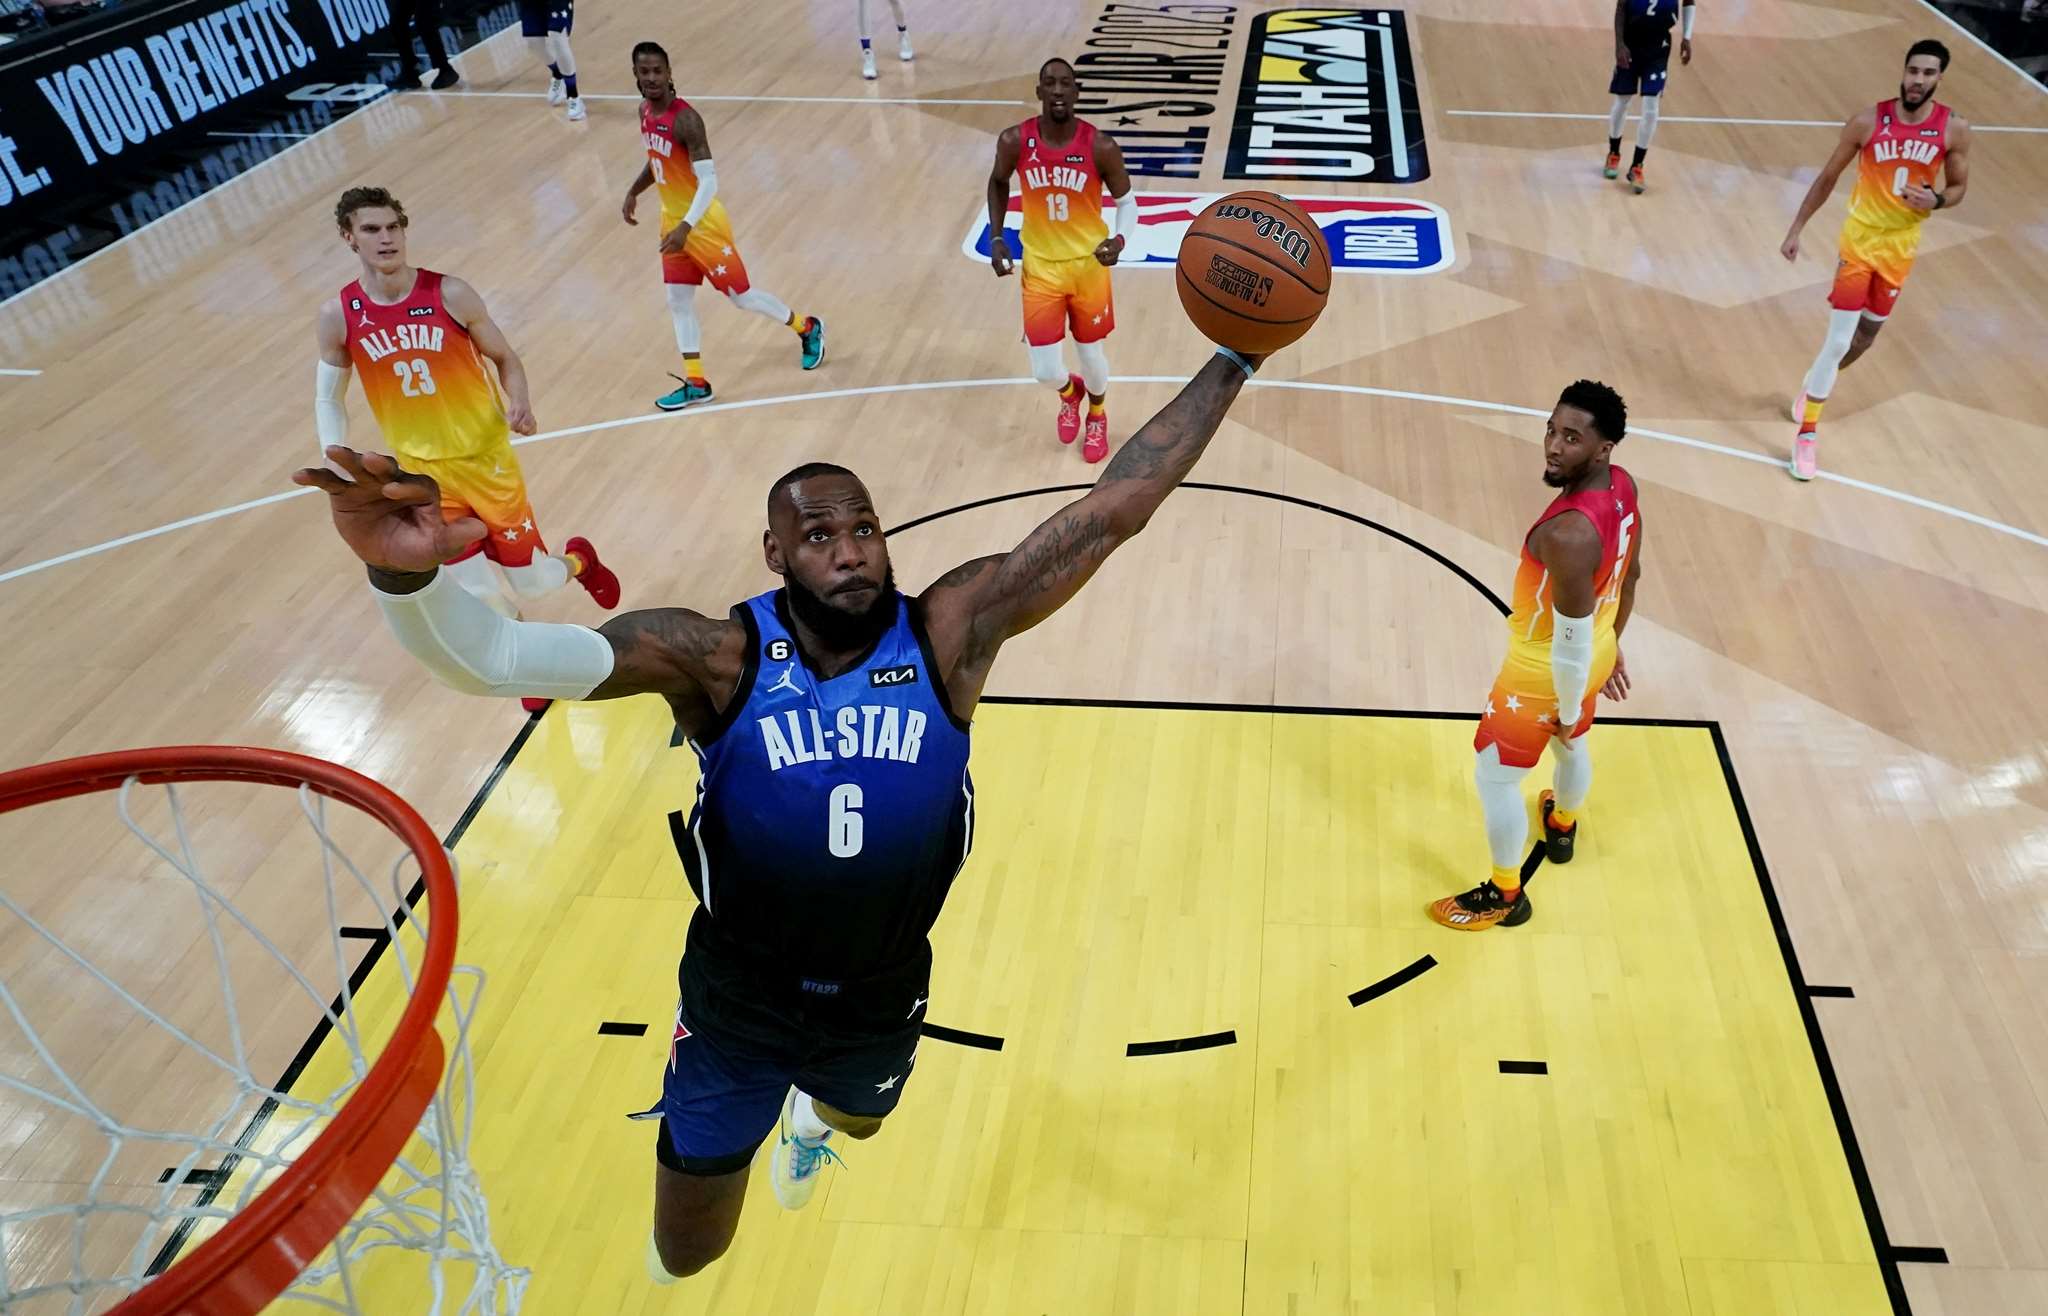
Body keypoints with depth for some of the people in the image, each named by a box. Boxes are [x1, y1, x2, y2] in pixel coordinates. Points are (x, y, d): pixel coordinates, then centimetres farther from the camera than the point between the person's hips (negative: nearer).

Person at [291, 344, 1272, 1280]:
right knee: (685, 1254, 17)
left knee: (856, 1119, 37)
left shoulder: (951, 631, -20)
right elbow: (495, 657, -35)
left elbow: (1111, 512, -22)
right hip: (738, 1004, -2)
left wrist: (1233, 361, -24)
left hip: (884, 997, 3)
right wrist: (403, 572, -57)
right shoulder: (716, 658, -25)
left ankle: (808, 1114, 77)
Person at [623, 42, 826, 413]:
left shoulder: (685, 119, -25)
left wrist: (686, 227, -36)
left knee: (740, 295, 3)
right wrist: (633, 192, 17)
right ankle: (695, 383, 15)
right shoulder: (645, 111, 2)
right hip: (672, 219, 8)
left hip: (703, 223, -8)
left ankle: (807, 329, 25)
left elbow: (709, 181, -29)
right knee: (678, 300, 7)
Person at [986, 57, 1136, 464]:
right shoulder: (1014, 141, -14)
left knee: (1090, 351, 14)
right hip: (1040, 267, 1)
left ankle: (1098, 416, 48)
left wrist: (1119, 239, -25)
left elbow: (1127, 201, -5)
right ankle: (1070, 393, 40)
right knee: (1045, 371, 0)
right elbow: (998, 183, 7)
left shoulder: (1101, 147, -18)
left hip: (1089, 263, -1)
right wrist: (996, 238, -2)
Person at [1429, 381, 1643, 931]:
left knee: (1495, 778, 13)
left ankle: (1505, 897, 32)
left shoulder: (1568, 534, -40)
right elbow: (1630, 574, 6)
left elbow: (1571, 646, -31)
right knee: (1571, 745, 35)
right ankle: (1563, 827, 64)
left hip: (1546, 673, -8)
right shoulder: (1622, 486, -11)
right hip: (1597, 652, 9)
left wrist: (1565, 712, -15)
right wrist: (1612, 644, 20)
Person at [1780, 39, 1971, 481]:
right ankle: (1808, 433, -4)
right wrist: (1796, 230, -1)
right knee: (1839, 339, -10)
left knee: (1868, 333, 17)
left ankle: (1816, 386, 44)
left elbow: (1958, 188, 4)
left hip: (1902, 245, 3)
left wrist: (1935, 200, -20)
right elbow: (1827, 178, -1)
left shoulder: (1954, 129, -7)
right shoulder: (1868, 121, -12)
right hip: (1860, 238, -3)